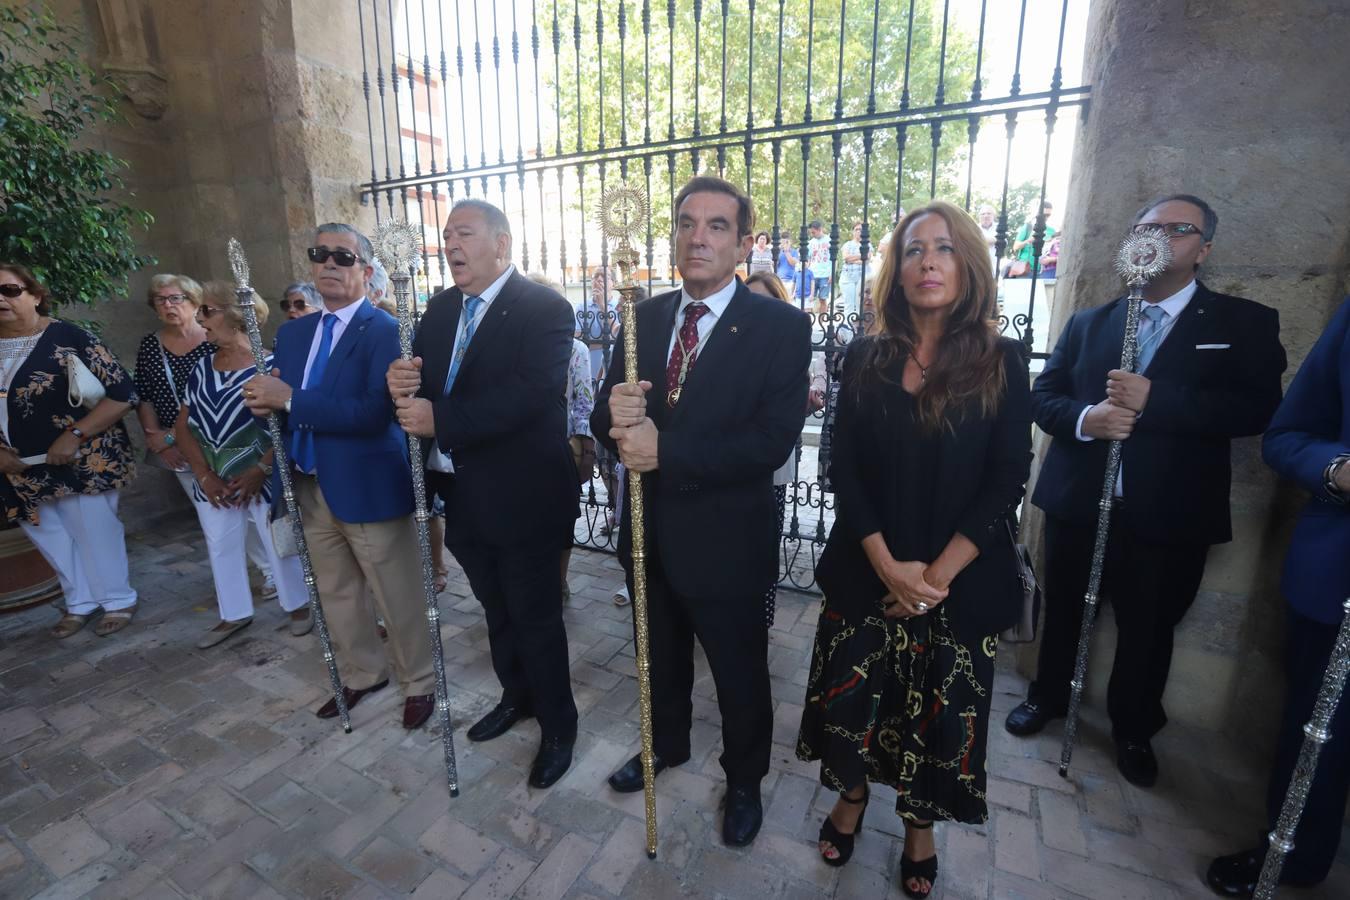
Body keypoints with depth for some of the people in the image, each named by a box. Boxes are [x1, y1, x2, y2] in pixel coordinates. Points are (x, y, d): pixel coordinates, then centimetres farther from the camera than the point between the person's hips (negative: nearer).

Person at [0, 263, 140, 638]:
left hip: (81, 462, -6)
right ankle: (79, 602, 35)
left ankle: (118, 601, 24)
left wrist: (74, 435, -21)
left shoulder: (69, 338, -14)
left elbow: (123, 393, -17)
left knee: (95, 533, 6)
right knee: (51, 539, 17)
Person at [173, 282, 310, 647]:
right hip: (213, 484, 6)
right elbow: (183, 426, 7)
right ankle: (234, 614, 33)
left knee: (280, 546, 6)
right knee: (221, 550, 16)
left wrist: (261, 471, -18)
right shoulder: (202, 367, 7)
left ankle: (299, 605, 26)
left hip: (263, 481, -6)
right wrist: (204, 475, -4)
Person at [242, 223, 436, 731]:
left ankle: (418, 684, 29)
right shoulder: (293, 333, 11)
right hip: (309, 489, 7)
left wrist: (291, 400, -22)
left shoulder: (385, 331, -13)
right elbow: (280, 406, 13)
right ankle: (361, 675, 42)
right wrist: (264, 401, -10)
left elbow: (374, 412, -25)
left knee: (398, 599, 7)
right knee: (336, 596, 21)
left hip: (368, 488, -7)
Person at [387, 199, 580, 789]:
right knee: (497, 609, 23)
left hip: (522, 499, -7)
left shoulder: (545, 309, -13)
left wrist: (439, 420, -27)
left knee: (536, 617, 8)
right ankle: (517, 696, 47)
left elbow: (529, 394, -27)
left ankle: (558, 725, 32)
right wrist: (402, 387, -17)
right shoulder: (440, 308, 10)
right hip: (462, 496, 7)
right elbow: (421, 385, 6)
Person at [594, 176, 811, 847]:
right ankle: (666, 745, 57)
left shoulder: (781, 327, -14)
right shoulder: (643, 317, 1)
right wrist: (616, 416, -26)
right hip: (648, 533, 5)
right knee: (661, 658, 27)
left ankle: (744, 780, 48)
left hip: (724, 542, -4)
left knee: (740, 676, 18)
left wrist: (665, 450, -29)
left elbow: (772, 441, -24)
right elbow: (604, 421, -2)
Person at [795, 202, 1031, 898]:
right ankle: (852, 793, 42)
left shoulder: (1000, 362, -4)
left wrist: (936, 575, -14)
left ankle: (919, 824, 42)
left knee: (940, 710, 14)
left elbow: (1005, 483, -8)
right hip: (864, 571, 1)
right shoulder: (866, 357, -1)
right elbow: (844, 469, -4)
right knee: (851, 694, 11)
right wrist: (888, 565, -13)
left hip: (959, 581, 0)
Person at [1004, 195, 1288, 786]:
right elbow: (1043, 395, 3)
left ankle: (1134, 731, 39)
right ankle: (1047, 697, 41)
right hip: (1077, 504, 2)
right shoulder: (1087, 323, 9)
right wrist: (1085, 418, -18)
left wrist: (1153, 400, -24)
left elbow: (1258, 408, -12)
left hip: (1168, 515, -1)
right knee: (1062, 613, 17)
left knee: (1149, 632, 15)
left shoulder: (1244, 324, 1)